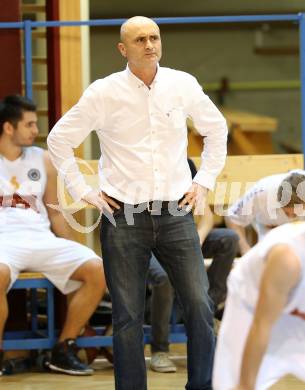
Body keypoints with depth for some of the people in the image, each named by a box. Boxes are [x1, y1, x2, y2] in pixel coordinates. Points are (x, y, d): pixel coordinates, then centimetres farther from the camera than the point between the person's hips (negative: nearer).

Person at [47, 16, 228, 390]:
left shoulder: (183, 85, 3)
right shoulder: (104, 93, -3)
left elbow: (216, 129, 20)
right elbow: (59, 139, 6)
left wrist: (204, 182, 13)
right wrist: (83, 192, 3)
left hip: (176, 215, 2)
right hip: (123, 218, -2)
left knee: (200, 307, -4)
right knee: (128, 317, 2)